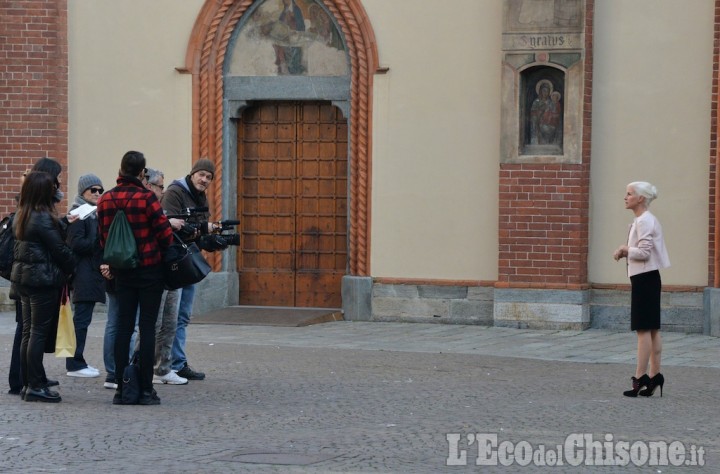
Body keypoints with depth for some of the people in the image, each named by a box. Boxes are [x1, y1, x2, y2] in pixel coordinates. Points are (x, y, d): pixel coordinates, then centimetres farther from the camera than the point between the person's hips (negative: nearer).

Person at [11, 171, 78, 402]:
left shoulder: (22, 216, 9)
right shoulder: (43, 218, -17)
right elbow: (59, 249, -13)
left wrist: (64, 222, 20)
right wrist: (72, 265, 3)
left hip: (23, 278, 9)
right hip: (43, 280, -9)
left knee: (28, 332, 12)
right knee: (39, 333, -4)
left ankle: (28, 383, 15)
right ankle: (35, 386, -2)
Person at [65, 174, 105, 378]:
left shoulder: (93, 213, 19)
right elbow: (75, 243, -19)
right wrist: (99, 242, -17)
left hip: (93, 273, 9)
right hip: (84, 274, -9)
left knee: (82, 318, 11)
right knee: (82, 318, -8)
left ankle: (77, 362, 16)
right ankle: (75, 364, -6)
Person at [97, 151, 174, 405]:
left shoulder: (105, 201, 1)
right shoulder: (146, 198, -14)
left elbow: (103, 237, 7)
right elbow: (164, 232, -11)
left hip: (122, 272, 4)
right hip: (150, 270, -4)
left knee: (123, 328, 7)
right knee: (147, 328, 0)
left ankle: (121, 389, 6)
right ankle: (146, 389, 0)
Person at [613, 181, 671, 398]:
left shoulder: (644, 221, -15)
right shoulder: (644, 220, 17)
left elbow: (644, 252, -22)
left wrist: (625, 250, -7)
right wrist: (625, 252, 7)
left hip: (645, 278, -11)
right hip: (647, 278, 11)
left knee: (644, 329, -9)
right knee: (652, 329, 10)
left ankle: (641, 376, -9)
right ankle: (654, 376, 12)